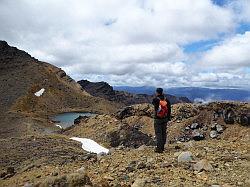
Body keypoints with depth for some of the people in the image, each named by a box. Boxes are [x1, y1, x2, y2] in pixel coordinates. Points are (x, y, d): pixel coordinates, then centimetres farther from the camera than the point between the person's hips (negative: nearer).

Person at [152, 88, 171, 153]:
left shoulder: (155, 99, -14)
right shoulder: (166, 100, 0)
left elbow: (153, 103, 8)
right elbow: (169, 109, 5)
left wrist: (157, 97, 7)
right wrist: (168, 118, 14)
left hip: (158, 119, -5)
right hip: (165, 119, 5)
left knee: (158, 133, 0)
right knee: (164, 133, 14)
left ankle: (159, 148, 3)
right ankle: (162, 147, 24)